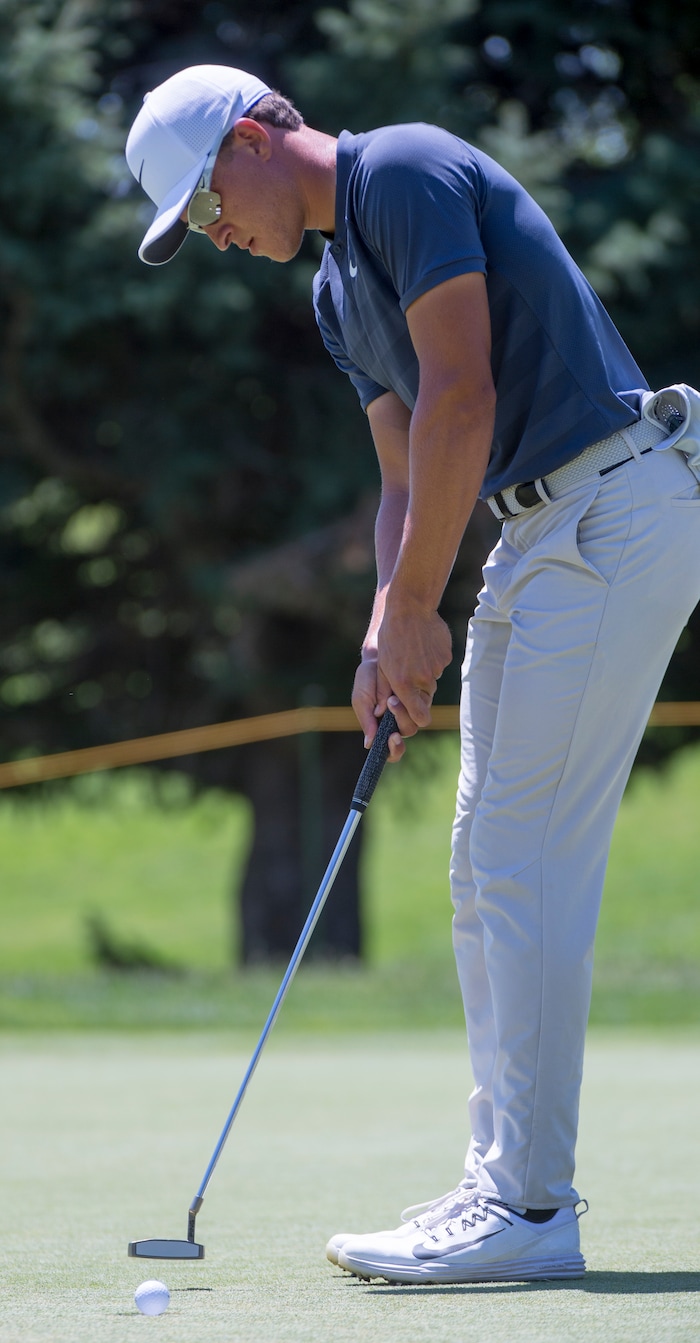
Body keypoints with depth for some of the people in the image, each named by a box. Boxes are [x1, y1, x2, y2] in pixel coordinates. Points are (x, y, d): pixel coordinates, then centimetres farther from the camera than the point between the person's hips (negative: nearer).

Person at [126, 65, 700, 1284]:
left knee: (527, 864, -11)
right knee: (489, 869, 9)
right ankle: (508, 1182, 13)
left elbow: (461, 395, -18)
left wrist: (414, 608, -14)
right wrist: (390, 632, 3)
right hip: (540, 531, 10)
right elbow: (406, 477, 19)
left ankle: (527, 1210, -9)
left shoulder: (406, 171, -11)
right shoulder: (337, 291, 19)